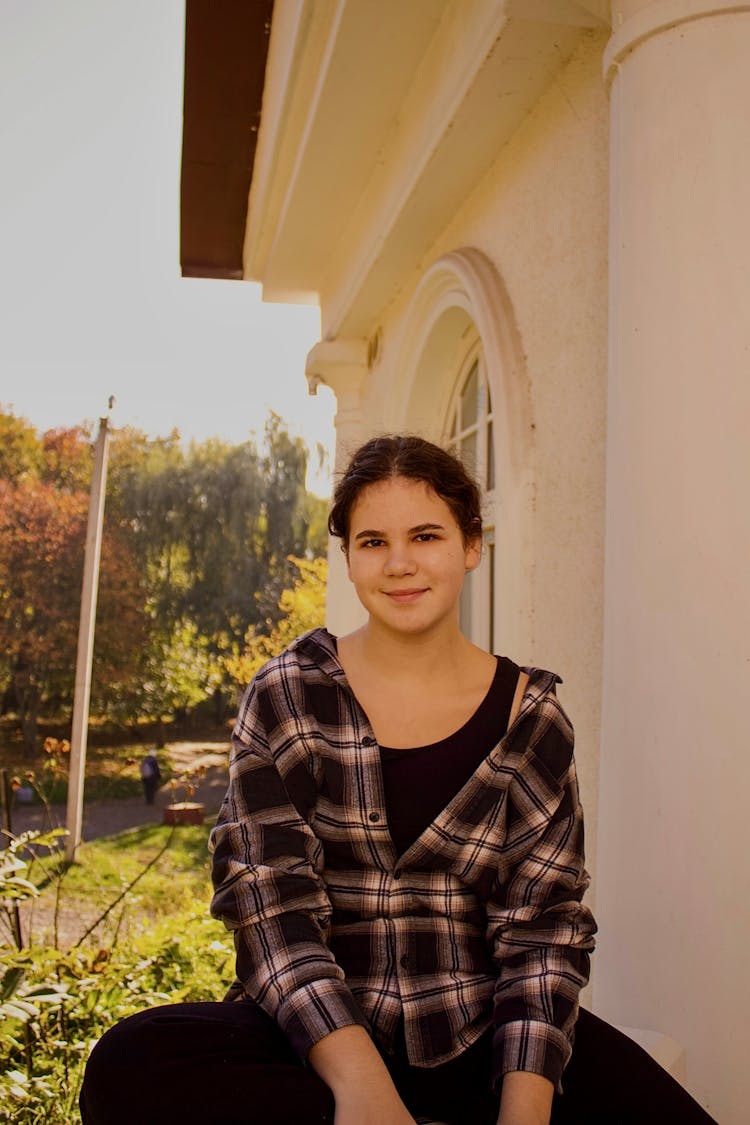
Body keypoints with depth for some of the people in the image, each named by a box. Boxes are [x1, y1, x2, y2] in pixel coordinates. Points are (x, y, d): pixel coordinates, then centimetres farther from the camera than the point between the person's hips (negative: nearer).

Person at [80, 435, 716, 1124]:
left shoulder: (532, 720, 1)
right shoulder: (287, 698, -2)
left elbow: (542, 925, -2)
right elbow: (269, 900, -10)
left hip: (480, 1034, 0)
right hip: (317, 1033, 1)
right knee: (130, 1065, -29)